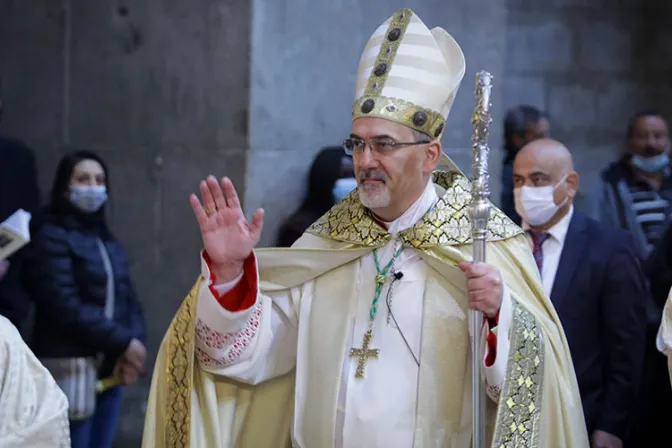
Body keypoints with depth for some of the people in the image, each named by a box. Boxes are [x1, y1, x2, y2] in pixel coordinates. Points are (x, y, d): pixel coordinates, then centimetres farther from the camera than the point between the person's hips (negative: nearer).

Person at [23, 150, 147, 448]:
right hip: (70, 367, -7)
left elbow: (128, 300, 12)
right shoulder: (52, 237, -7)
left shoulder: (107, 241, 16)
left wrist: (134, 343, -8)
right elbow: (66, 307, -16)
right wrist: (123, 342, -14)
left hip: (109, 367, 7)